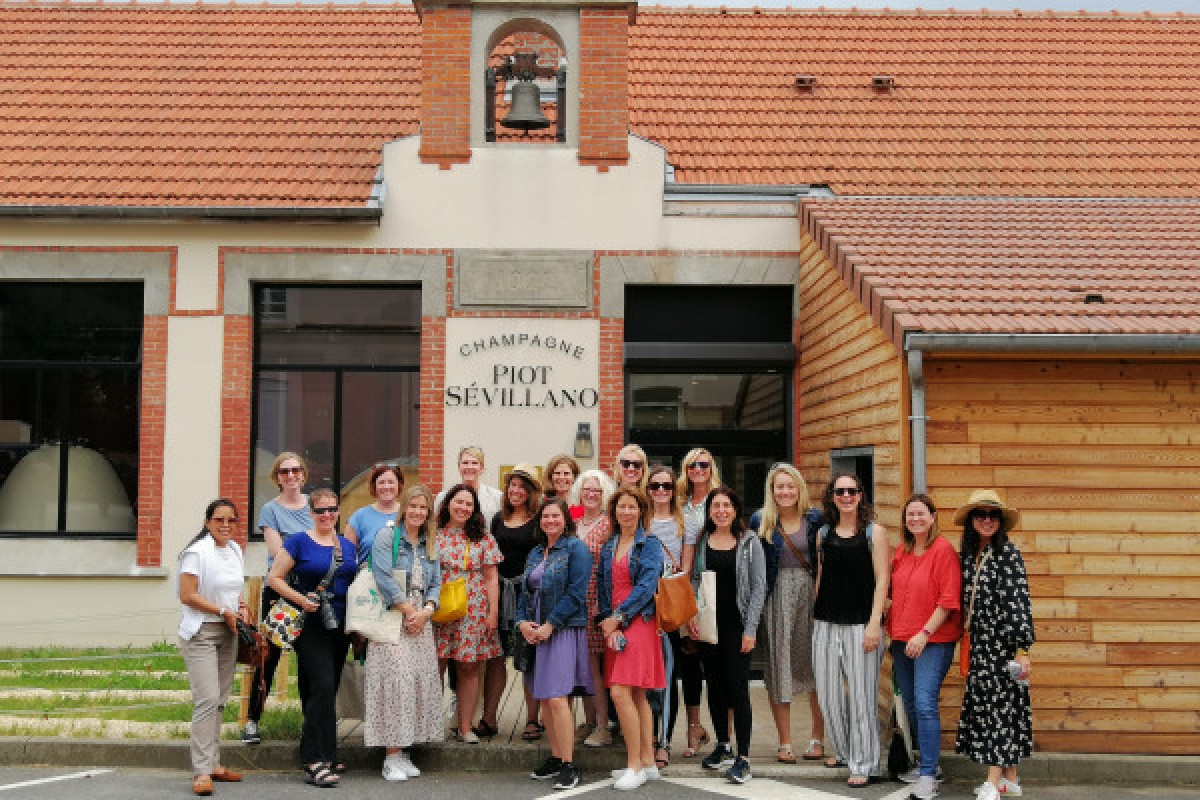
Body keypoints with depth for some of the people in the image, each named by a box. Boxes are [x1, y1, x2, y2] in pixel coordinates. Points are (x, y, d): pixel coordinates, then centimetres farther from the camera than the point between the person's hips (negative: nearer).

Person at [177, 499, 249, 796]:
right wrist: (225, 612, -14)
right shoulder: (197, 552, -11)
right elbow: (187, 596, -15)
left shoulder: (235, 550, 12)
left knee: (219, 701, 11)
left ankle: (213, 763, 19)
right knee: (207, 699, -14)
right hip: (201, 633, -7)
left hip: (228, 633, 7)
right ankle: (201, 772, -11)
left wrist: (242, 607, 6)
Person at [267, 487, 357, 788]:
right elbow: (274, 578, -4)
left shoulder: (348, 546, 13)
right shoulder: (299, 542, -3)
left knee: (327, 691, 11)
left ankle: (315, 755, 22)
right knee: (322, 687, -15)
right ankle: (318, 761, -13)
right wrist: (301, 600, -17)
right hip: (311, 627, -6)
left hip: (340, 627, 6)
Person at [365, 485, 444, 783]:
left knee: (420, 681, 0)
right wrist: (408, 609, -11)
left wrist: (426, 612, -6)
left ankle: (403, 751, 7)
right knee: (396, 679, -12)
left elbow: (435, 583, 12)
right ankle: (392, 755, -7)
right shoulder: (387, 536, -1)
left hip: (421, 621, 6)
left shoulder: (431, 544, 17)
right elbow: (383, 577, -12)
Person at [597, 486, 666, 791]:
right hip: (614, 626, 6)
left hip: (638, 622, -6)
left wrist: (618, 618, -13)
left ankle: (635, 765, -7)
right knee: (637, 696, 9)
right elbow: (602, 588, 11)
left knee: (621, 692, -14)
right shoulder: (609, 547, 15)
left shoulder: (650, 545, -2)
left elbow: (646, 586, -12)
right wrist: (607, 623, -4)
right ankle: (648, 762, 15)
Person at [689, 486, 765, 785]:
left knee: (737, 688, -7)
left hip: (737, 625, -3)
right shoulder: (701, 542, 7)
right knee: (715, 686, 11)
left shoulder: (749, 542, -1)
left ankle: (743, 758, -2)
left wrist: (750, 629, -9)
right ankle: (722, 747, 25)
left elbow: (758, 588, -3)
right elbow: (693, 580, 9)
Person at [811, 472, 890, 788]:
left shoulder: (874, 531, -1)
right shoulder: (823, 533, 11)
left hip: (861, 623, -4)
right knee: (828, 692, 9)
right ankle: (842, 750, 28)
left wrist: (874, 623, -13)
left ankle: (864, 764, 8)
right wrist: (814, 617, 14)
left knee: (861, 694, -2)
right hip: (826, 623, 4)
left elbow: (882, 579, -5)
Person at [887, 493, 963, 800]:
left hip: (933, 640, -7)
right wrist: (893, 630, 15)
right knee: (910, 704, 13)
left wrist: (925, 632, -17)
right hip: (901, 640, 7)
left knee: (925, 704, -14)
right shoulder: (901, 551, 11)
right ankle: (926, 763, 26)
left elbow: (949, 599, -13)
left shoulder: (943, 550, -9)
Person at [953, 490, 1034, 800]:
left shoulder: (1008, 554, -9)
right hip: (980, 645, 6)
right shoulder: (966, 555, 9)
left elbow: (1020, 601, -13)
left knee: (999, 707, -5)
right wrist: (967, 642, 16)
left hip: (1003, 643, -6)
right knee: (984, 706, 8)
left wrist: (1023, 649, -18)